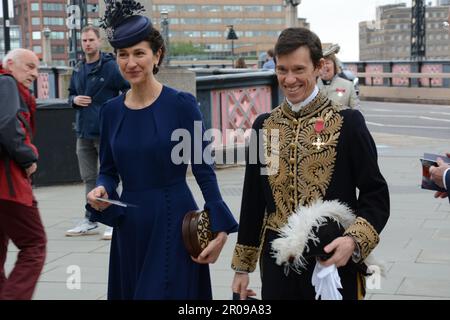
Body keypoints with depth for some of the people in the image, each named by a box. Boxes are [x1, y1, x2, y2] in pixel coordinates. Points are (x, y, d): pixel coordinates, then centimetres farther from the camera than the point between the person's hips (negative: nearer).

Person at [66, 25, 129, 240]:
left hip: (106, 132, -6)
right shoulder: (78, 70, 12)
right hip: (83, 132, 6)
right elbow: (71, 93, 23)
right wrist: (74, 100, 0)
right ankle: (90, 221, 21)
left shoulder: (111, 67, -7)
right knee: (89, 179, 12)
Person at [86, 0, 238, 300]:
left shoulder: (182, 104, -8)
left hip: (174, 221, -5)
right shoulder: (111, 110, 5)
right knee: (131, 292, 15)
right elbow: (108, 171, 12)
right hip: (129, 225, 5)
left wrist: (220, 228, -13)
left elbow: (203, 169, -8)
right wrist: (102, 190, -11)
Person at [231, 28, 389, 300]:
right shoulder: (264, 125, 5)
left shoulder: (347, 122, -5)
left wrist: (354, 241, -22)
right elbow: (253, 200, 11)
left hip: (333, 260, -3)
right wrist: (242, 266, 13)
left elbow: (376, 195, -5)